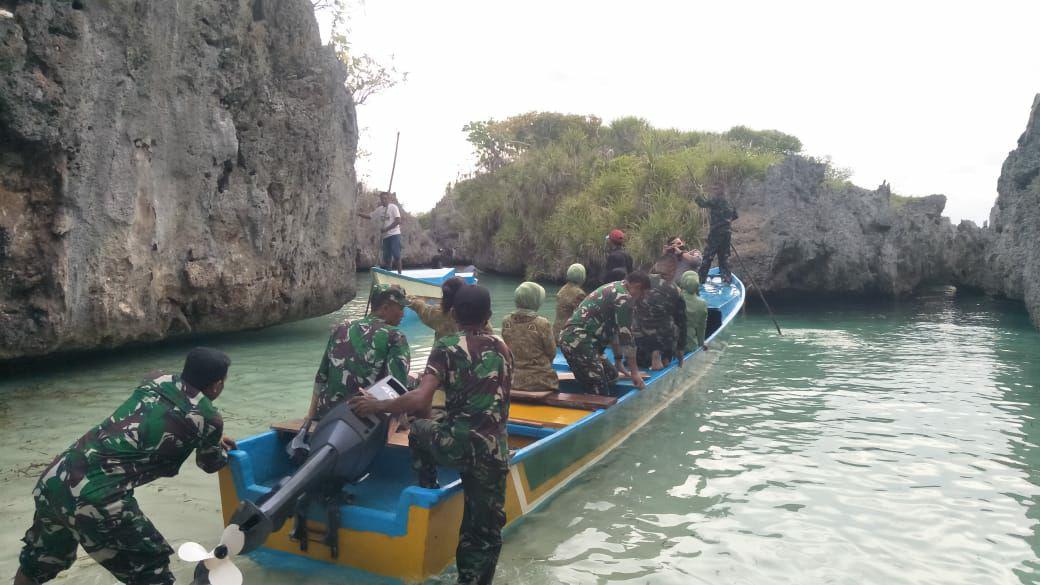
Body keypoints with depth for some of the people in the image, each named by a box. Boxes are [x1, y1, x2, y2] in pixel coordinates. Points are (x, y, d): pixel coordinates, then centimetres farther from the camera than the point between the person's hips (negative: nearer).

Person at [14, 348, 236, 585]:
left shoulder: (158, 381, 13)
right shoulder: (208, 418, -4)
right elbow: (210, 464, 17)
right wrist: (224, 450, 39)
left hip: (55, 477, 7)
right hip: (97, 498, -7)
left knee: (40, 560, 32)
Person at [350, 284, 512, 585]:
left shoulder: (447, 346, -2)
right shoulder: (502, 347, 12)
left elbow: (420, 400, -14)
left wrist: (377, 406, 0)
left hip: (454, 444, -3)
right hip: (493, 451, 3)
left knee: (419, 427, 31)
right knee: (485, 530, 14)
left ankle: (427, 490, 34)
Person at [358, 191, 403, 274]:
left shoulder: (393, 207, -4)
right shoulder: (379, 209, 13)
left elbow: (398, 221, -11)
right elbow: (369, 216, 18)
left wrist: (386, 229, -16)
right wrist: (358, 213, 3)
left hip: (394, 235, -6)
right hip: (385, 236, 6)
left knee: (396, 255, -9)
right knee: (387, 257, 6)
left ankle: (399, 273, -4)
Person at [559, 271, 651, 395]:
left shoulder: (614, 289, 23)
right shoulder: (624, 296, -8)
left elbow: (614, 329, 29)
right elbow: (625, 335, -9)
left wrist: (618, 362, 33)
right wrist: (634, 370, -3)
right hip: (578, 340, -10)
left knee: (611, 374, 16)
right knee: (599, 393, -11)